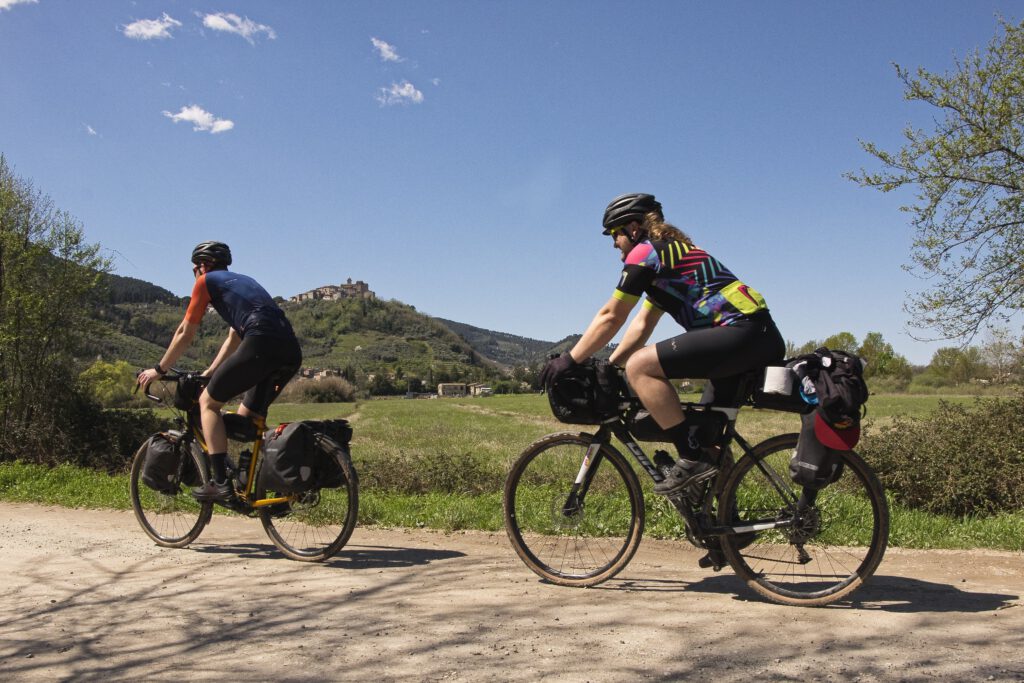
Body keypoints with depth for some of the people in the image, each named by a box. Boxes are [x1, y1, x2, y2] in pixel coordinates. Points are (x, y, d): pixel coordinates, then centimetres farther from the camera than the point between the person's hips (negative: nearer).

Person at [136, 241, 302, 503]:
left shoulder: (207, 281, 14)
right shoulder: (242, 281, 36)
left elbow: (185, 333, 17)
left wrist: (158, 370, 28)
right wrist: (208, 373, 45)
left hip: (261, 344, -7)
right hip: (292, 352, 7)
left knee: (208, 402, 8)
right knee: (249, 418, 21)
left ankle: (219, 482, -2)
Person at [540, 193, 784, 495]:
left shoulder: (645, 252, -1)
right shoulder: (671, 252, 27)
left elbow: (610, 317, -2)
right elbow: (642, 324, 26)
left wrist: (570, 360, 4)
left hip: (740, 332, -10)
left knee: (639, 366, -14)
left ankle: (693, 459, -12)